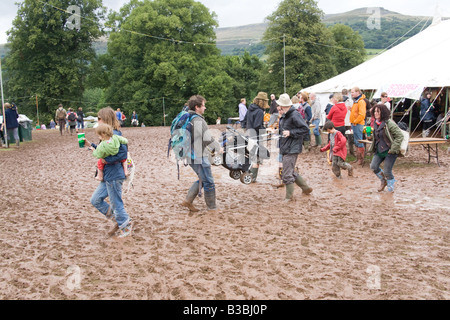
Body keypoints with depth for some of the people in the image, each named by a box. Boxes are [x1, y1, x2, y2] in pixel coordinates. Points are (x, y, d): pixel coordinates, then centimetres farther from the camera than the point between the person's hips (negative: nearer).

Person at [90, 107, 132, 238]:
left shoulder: (114, 135, -19)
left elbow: (123, 153, -26)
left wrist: (107, 160, -23)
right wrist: (91, 145, 15)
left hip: (114, 176, -10)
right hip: (107, 176, 10)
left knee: (116, 203, 3)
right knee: (95, 200, 15)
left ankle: (126, 227, 22)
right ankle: (119, 220, 23)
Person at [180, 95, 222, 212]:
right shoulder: (198, 120, -17)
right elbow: (208, 138, -20)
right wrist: (219, 148, -5)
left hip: (190, 155, 9)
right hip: (199, 156, -9)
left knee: (202, 180, 20)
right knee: (209, 182, 1)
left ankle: (188, 200, 16)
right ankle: (212, 208, 10)